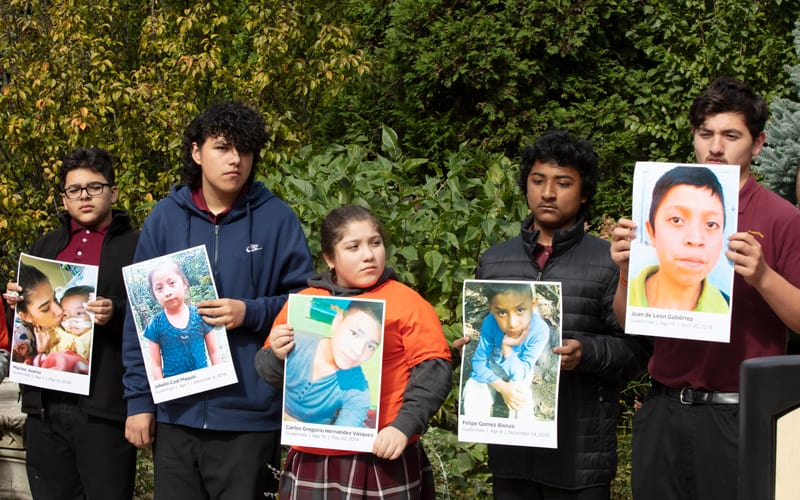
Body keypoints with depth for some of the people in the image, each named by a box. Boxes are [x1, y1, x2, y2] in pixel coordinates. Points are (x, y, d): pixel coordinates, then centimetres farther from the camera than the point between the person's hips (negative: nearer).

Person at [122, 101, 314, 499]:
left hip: (249, 415, -2)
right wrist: (139, 399, 2)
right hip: (175, 410, 2)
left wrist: (250, 313, -15)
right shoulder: (165, 217, 5)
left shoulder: (276, 218, 0)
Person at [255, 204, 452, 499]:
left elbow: (432, 370, -5)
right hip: (313, 461, 2)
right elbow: (271, 373, 13)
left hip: (385, 459, -2)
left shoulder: (407, 302, 1)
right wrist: (278, 356, -10)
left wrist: (404, 426, -16)